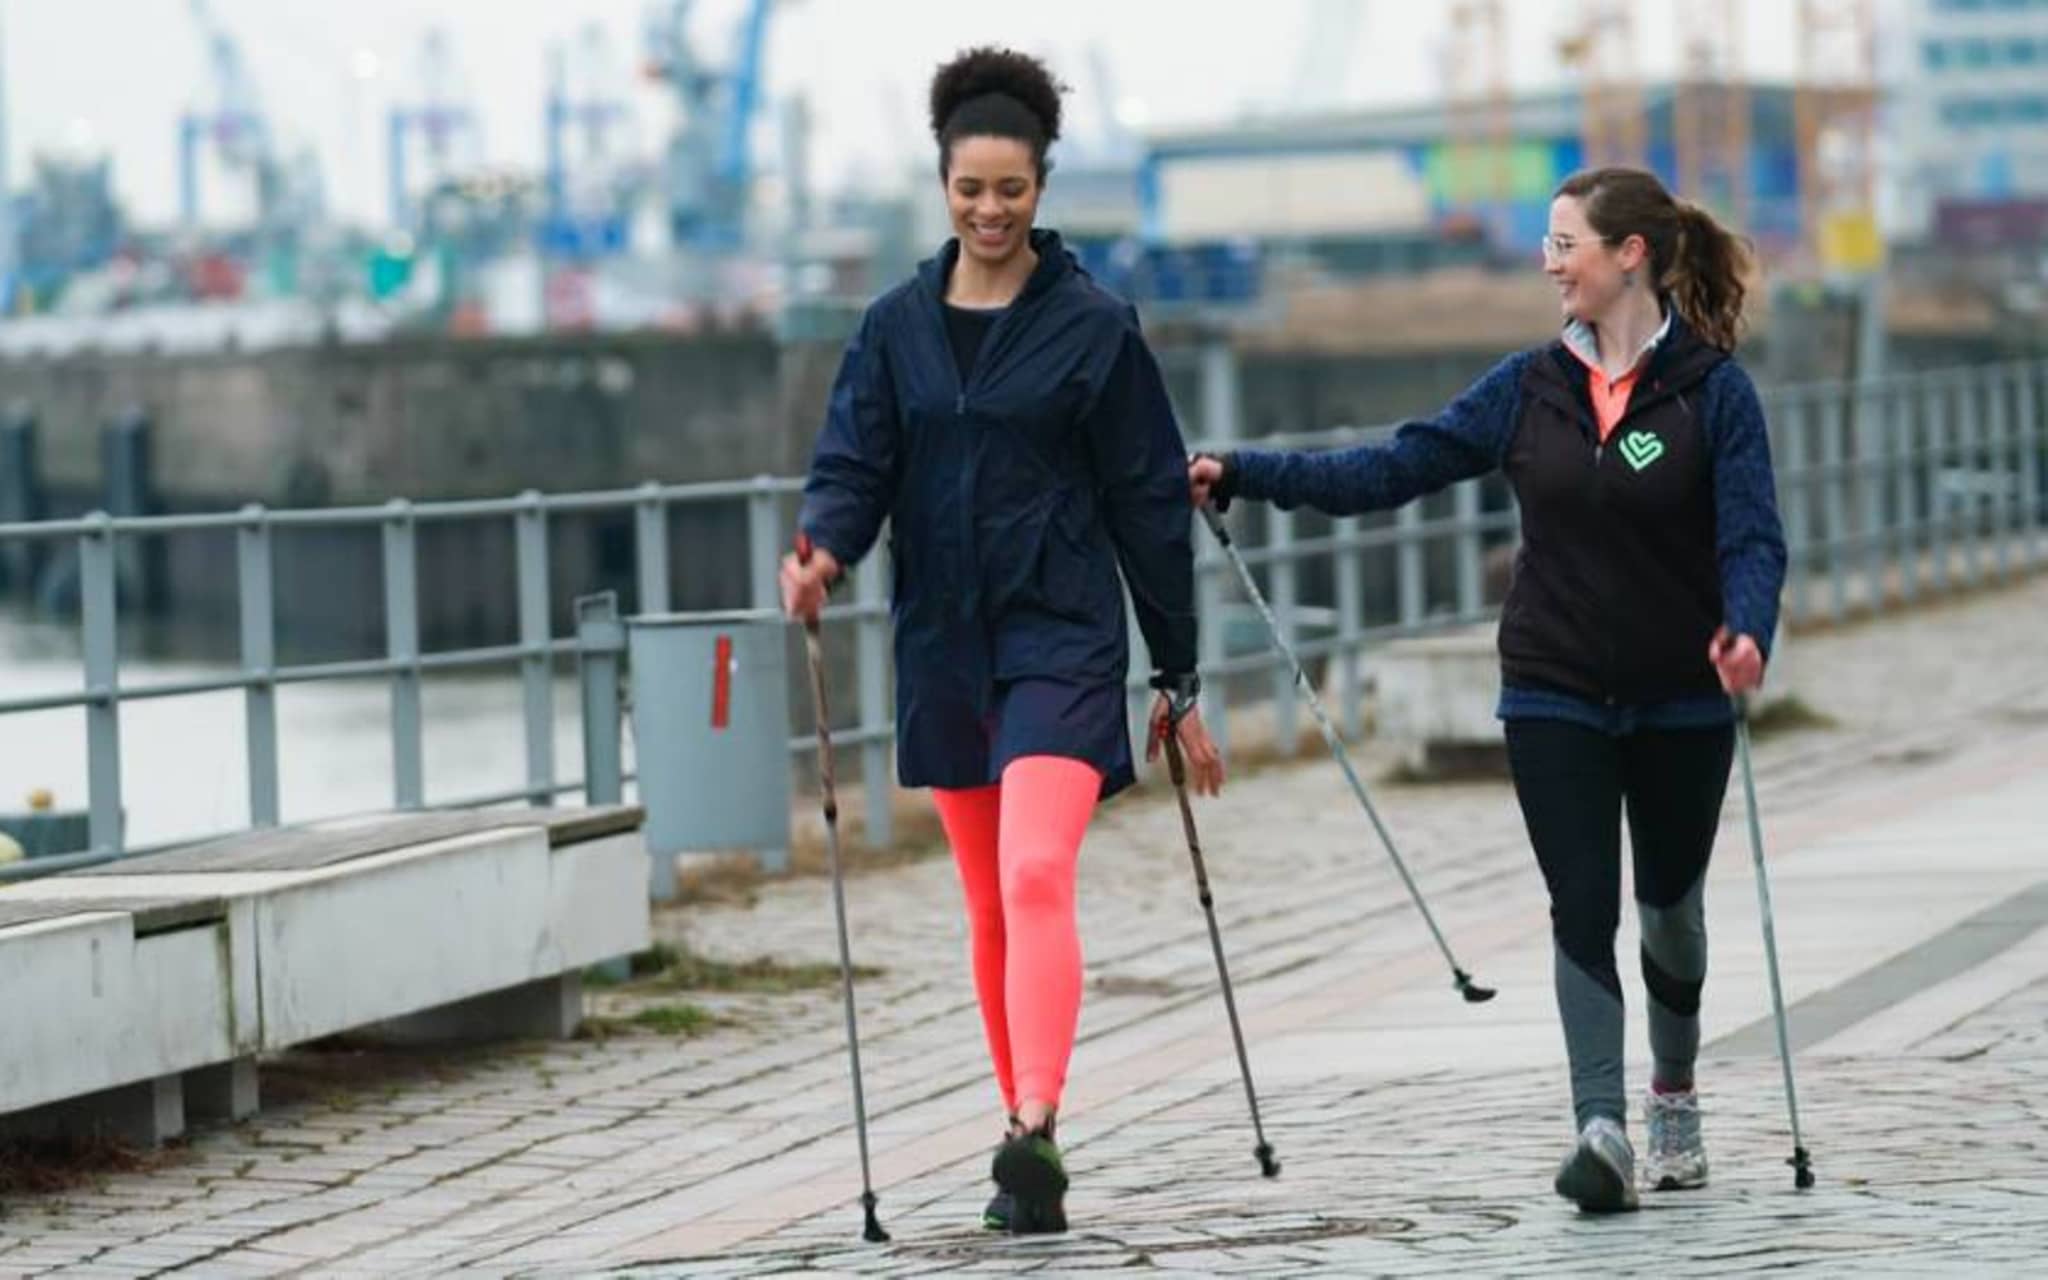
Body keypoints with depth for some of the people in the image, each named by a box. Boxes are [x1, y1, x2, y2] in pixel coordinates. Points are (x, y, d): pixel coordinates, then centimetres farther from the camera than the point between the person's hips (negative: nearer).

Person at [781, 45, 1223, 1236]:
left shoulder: (1095, 324, -2)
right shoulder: (897, 325, 8)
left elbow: (1149, 503, 0)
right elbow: (855, 465, 2)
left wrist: (1180, 681, 1)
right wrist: (823, 551, -22)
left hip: (1063, 637, -4)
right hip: (945, 645, 4)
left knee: (1036, 877, -22)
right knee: (990, 908, 11)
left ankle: (1037, 1132, -31)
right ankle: (1028, 1148, 20)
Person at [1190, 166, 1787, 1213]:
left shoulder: (1713, 390, -7)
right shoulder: (1529, 389, 3)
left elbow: (1752, 535, -15)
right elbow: (1389, 470, 2)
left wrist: (1747, 630, -35)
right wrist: (1242, 475, -5)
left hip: (1681, 700, -2)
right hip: (1554, 699, 2)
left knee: (1670, 901, 15)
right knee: (1582, 907, -10)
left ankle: (1674, 1094, 38)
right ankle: (1601, 1127, -18)